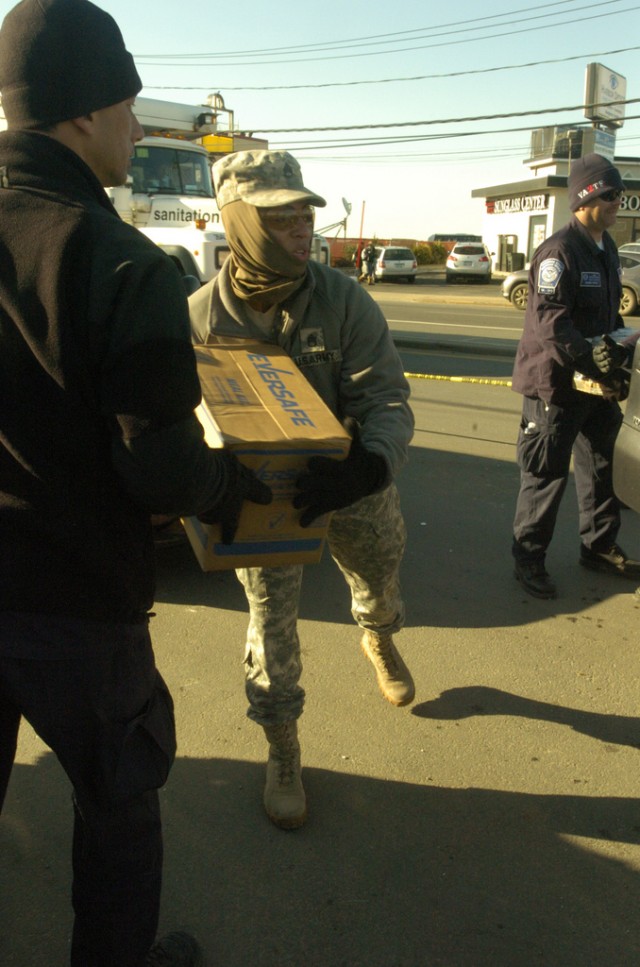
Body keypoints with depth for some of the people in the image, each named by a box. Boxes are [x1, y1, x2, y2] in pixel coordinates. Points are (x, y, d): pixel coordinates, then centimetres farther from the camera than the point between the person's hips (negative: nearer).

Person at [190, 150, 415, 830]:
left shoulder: (343, 300, -19)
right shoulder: (201, 317, -17)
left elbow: (387, 400, -22)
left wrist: (368, 467, -43)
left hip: (354, 487, 2)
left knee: (379, 582, 24)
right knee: (272, 627, 2)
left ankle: (378, 641, 63)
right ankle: (283, 755, 28)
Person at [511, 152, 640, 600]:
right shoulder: (559, 251, -16)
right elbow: (552, 324, -25)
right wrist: (598, 366, -26)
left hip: (596, 382, 9)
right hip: (556, 383, -9)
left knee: (602, 466, 17)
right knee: (547, 474, -1)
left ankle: (600, 547, 33)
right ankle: (529, 558, 13)